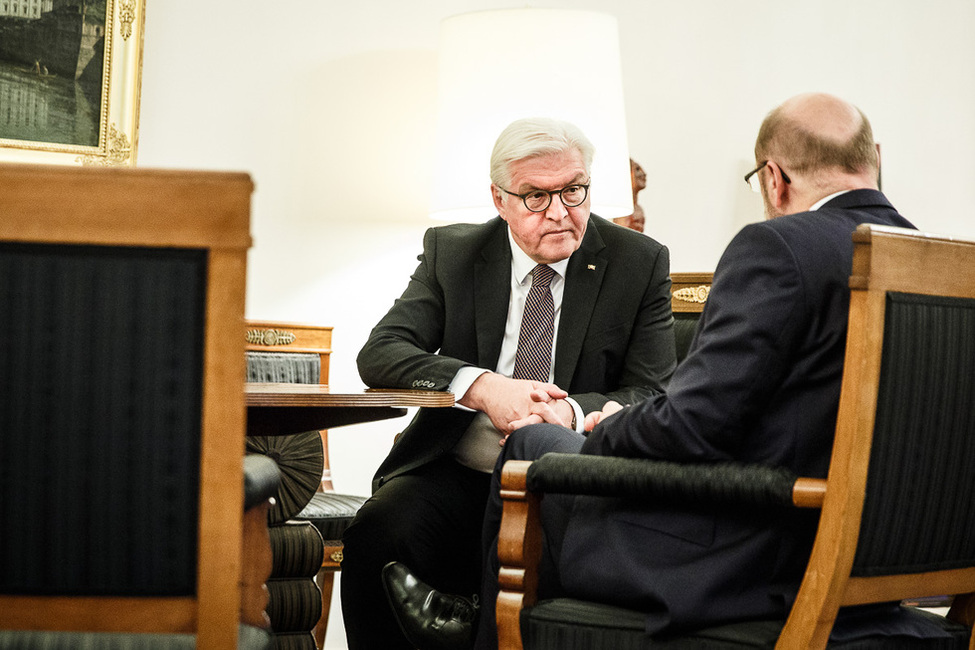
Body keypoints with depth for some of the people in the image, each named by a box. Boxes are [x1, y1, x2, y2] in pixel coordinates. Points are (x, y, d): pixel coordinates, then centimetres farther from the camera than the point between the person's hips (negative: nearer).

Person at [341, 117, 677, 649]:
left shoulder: (640, 262, 3)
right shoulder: (451, 251, 6)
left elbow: (655, 397, -2)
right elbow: (379, 354, -3)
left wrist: (573, 413, -25)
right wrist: (479, 386, -22)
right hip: (457, 478, 1)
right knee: (376, 536, -30)